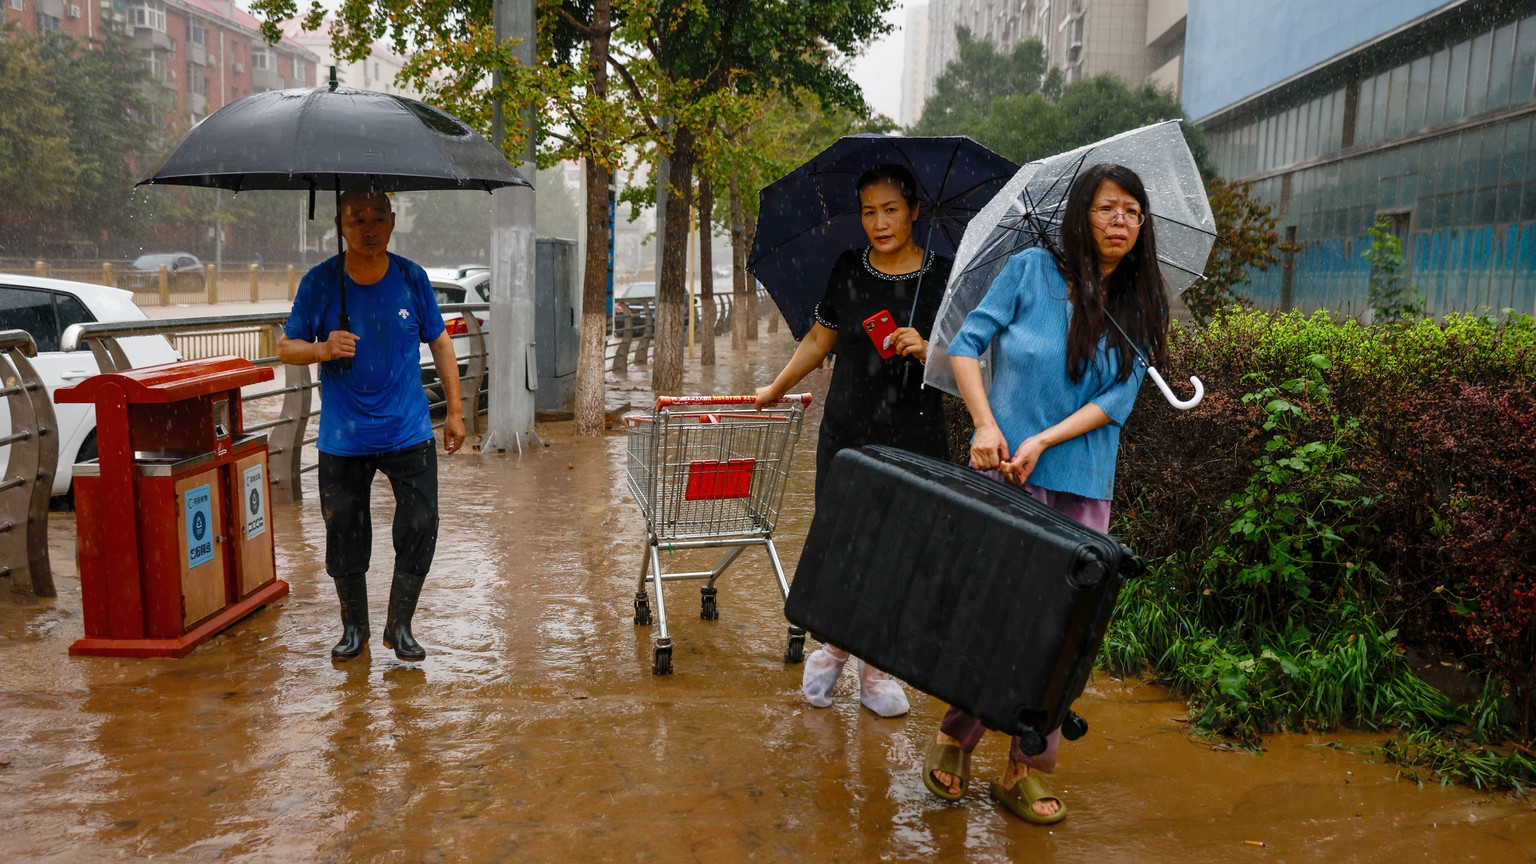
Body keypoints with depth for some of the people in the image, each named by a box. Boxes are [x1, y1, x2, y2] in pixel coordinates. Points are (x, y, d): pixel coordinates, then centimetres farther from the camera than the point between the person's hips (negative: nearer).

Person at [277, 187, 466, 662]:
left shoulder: (412, 278, 0)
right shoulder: (319, 282, -4)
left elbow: (440, 343, 9)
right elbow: (286, 347, 3)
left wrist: (455, 410, 7)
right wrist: (321, 349, -19)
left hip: (409, 432, 1)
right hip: (343, 439, 0)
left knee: (420, 527, -2)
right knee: (344, 534, 7)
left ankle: (399, 627, 17)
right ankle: (353, 628, 28)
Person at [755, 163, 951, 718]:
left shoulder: (943, 277, -1)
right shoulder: (848, 271, 5)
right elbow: (819, 341, 17)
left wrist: (926, 352, -18)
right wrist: (774, 390, 22)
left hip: (914, 438, -1)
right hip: (846, 432, 1)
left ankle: (876, 667, 20)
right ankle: (834, 645, 27)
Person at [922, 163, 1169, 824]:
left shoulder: (1142, 308, 5)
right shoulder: (1031, 270, -2)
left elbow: (1119, 399, -2)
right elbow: (967, 344, -2)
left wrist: (1044, 441, -15)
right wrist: (986, 424, -15)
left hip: (1084, 486, 3)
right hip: (1004, 472, -3)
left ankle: (1026, 770, 18)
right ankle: (954, 739, 24)